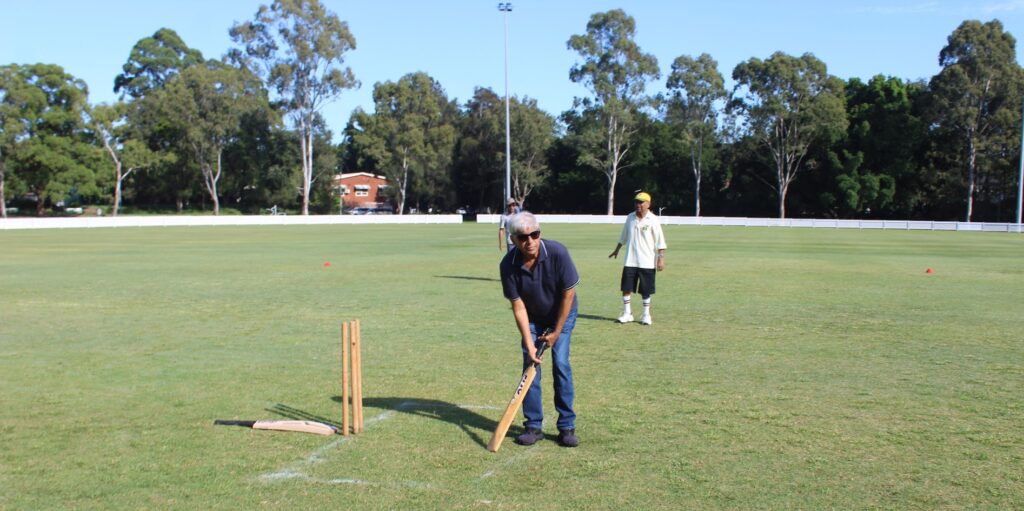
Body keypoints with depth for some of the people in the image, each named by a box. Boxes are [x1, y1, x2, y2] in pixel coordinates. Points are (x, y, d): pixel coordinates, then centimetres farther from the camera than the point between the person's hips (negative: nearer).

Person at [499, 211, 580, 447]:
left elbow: (568, 294, -20)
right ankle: (533, 426, 6)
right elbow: (518, 306, -18)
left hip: (562, 313, -2)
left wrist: (557, 332, -15)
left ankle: (567, 426, -1)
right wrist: (529, 344, -22)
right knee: (530, 363, -5)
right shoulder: (508, 265, -25)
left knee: (560, 363, -11)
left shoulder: (557, 252, -31)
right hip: (532, 317, 2)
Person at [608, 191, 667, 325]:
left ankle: (646, 315, 17)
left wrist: (661, 258, -14)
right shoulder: (630, 218, 6)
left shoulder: (653, 220, -7)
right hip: (630, 261, 4)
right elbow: (623, 236, 19)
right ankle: (627, 313, 14)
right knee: (626, 288, 3)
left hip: (647, 262, -4)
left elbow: (660, 242, -8)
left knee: (646, 290, 4)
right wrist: (617, 249, 25)